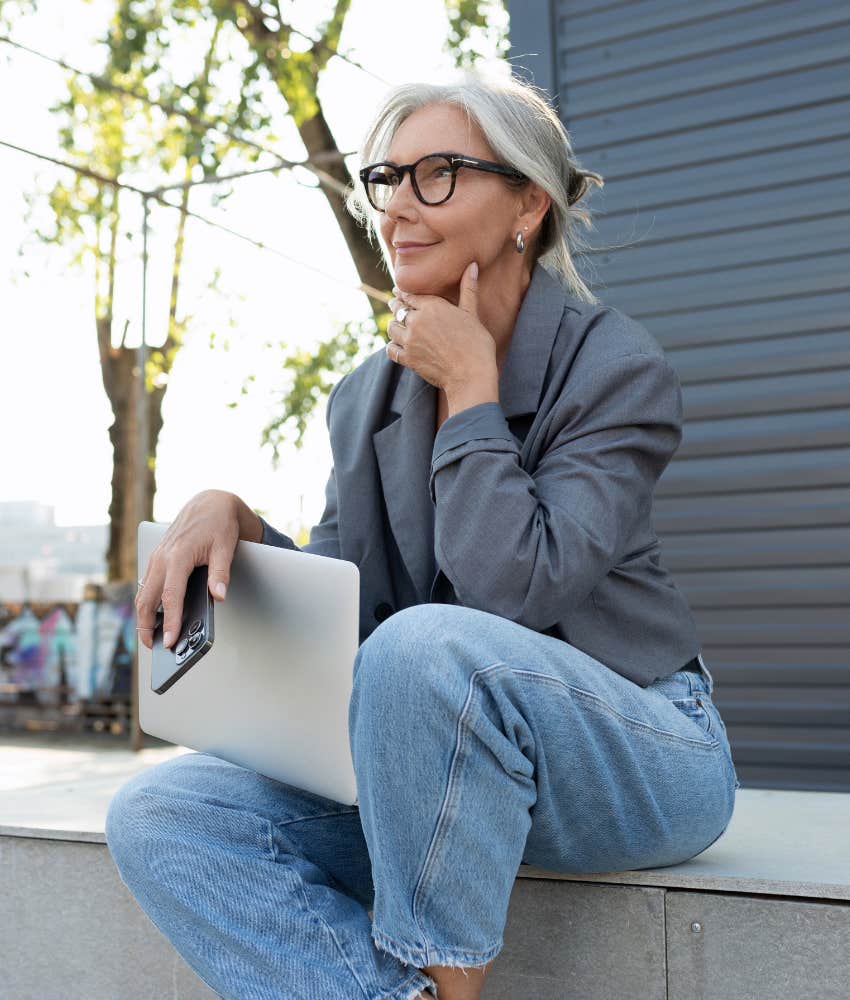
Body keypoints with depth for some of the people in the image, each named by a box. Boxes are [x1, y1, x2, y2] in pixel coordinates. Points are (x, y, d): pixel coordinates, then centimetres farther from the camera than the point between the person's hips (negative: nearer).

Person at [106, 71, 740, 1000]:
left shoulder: (617, 366, -9)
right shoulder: (365, 397, 8)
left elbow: (515, 587, -22)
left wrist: (470, 385, -14)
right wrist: (230, 515, -13)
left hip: (635, 760, -4)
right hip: (442, 770, 5)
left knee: (427, 644, -36)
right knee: (156, 814, -13)